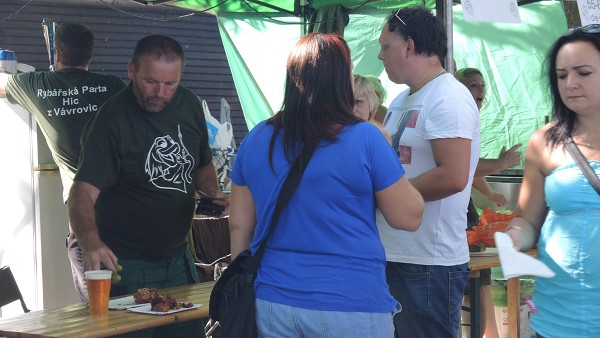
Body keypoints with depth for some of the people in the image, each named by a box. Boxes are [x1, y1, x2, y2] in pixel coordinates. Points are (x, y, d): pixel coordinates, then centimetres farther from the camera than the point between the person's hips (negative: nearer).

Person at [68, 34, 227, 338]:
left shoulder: (189, 106, 2)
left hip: (178, 259, 6)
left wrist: (212, 190, -5)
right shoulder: (111, 120, -17)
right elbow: (83, 193, -26)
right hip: (126, 267, -6)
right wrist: (91, 244, -44)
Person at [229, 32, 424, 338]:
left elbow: (239, 225, 7)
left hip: (273, 303, 4)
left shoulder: (256, 140, 2)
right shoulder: (365, 139, -11)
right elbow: (409, 218, -5)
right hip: (351, 307, -4)